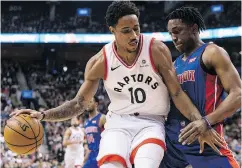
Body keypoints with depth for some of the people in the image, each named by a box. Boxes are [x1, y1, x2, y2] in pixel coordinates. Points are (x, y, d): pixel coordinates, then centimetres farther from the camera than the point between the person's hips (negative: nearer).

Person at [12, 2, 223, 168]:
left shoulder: (157, 50, -9)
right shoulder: (100, 62, -5)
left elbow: (177, 93, -4)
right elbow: (79, 104, 3)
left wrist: (202, 125, -13)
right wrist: (42, 115, -10)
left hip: (151, 124, -1)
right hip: (118, 123, 1)